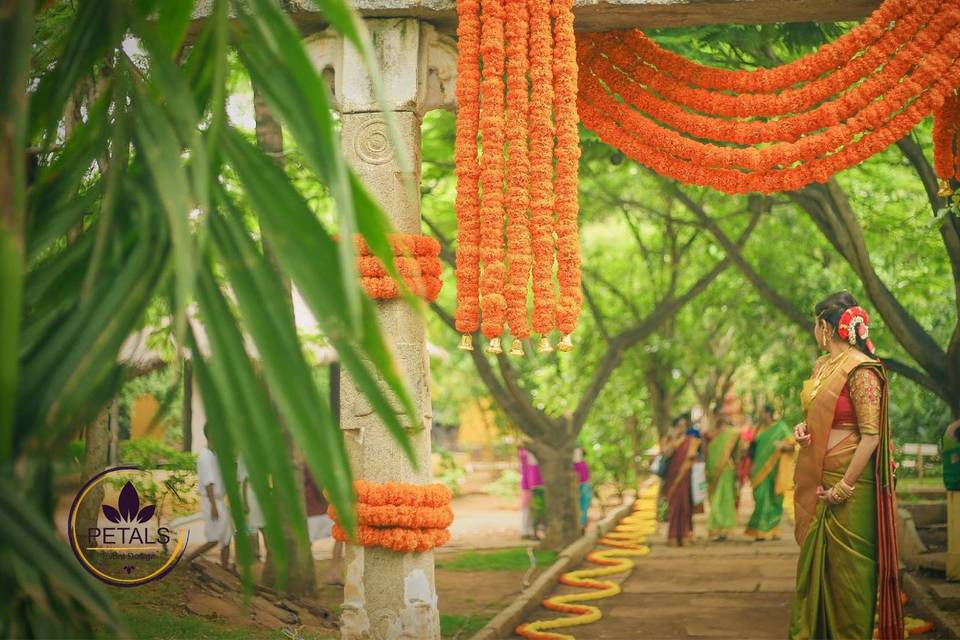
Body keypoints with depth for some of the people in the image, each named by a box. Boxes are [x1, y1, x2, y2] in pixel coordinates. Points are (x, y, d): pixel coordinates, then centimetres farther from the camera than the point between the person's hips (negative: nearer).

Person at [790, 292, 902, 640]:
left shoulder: (861, 370, -15)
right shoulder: (821, 366, 11)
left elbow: (871, 435, -19)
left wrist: (843, 488, -19)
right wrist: (803, 428, 2)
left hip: (849, 482, -8)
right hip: (818, 482, 8)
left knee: (847, 568, 1)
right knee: (814, 561, 13)